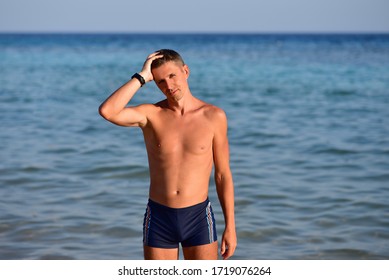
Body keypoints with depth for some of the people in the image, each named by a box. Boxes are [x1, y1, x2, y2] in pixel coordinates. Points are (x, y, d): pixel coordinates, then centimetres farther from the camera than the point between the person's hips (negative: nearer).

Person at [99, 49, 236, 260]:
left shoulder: (214, 116, -3)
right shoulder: (151, 114, -3)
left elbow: (223, 174, 3)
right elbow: (107, 111, -23)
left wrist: (230, 226, 1)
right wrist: (141, 77, -16)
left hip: (198, 218, -1)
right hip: (159, 219, 1)